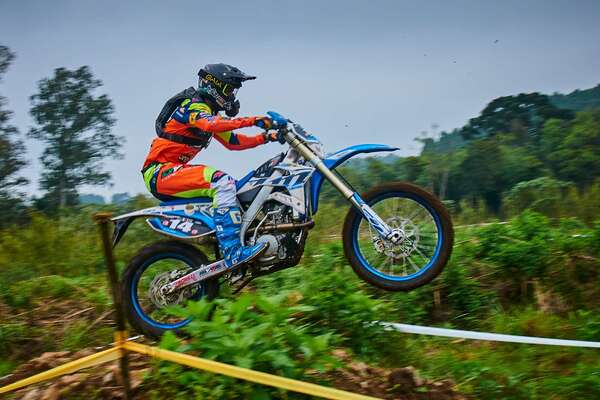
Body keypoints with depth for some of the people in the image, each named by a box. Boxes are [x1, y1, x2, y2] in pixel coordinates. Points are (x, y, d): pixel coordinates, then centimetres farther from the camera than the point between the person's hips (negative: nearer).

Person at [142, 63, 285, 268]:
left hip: (173, 171, 11)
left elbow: (233, 141, 22)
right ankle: (233, 252, -36)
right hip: (160, 172, -11)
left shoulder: (208, 111, 20)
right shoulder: (193, 106, -11)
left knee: (236, 189, 18)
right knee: (222, 182, -30)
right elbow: (211, 124, -33)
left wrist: (267, 137, 11)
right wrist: (253, 120, -39)